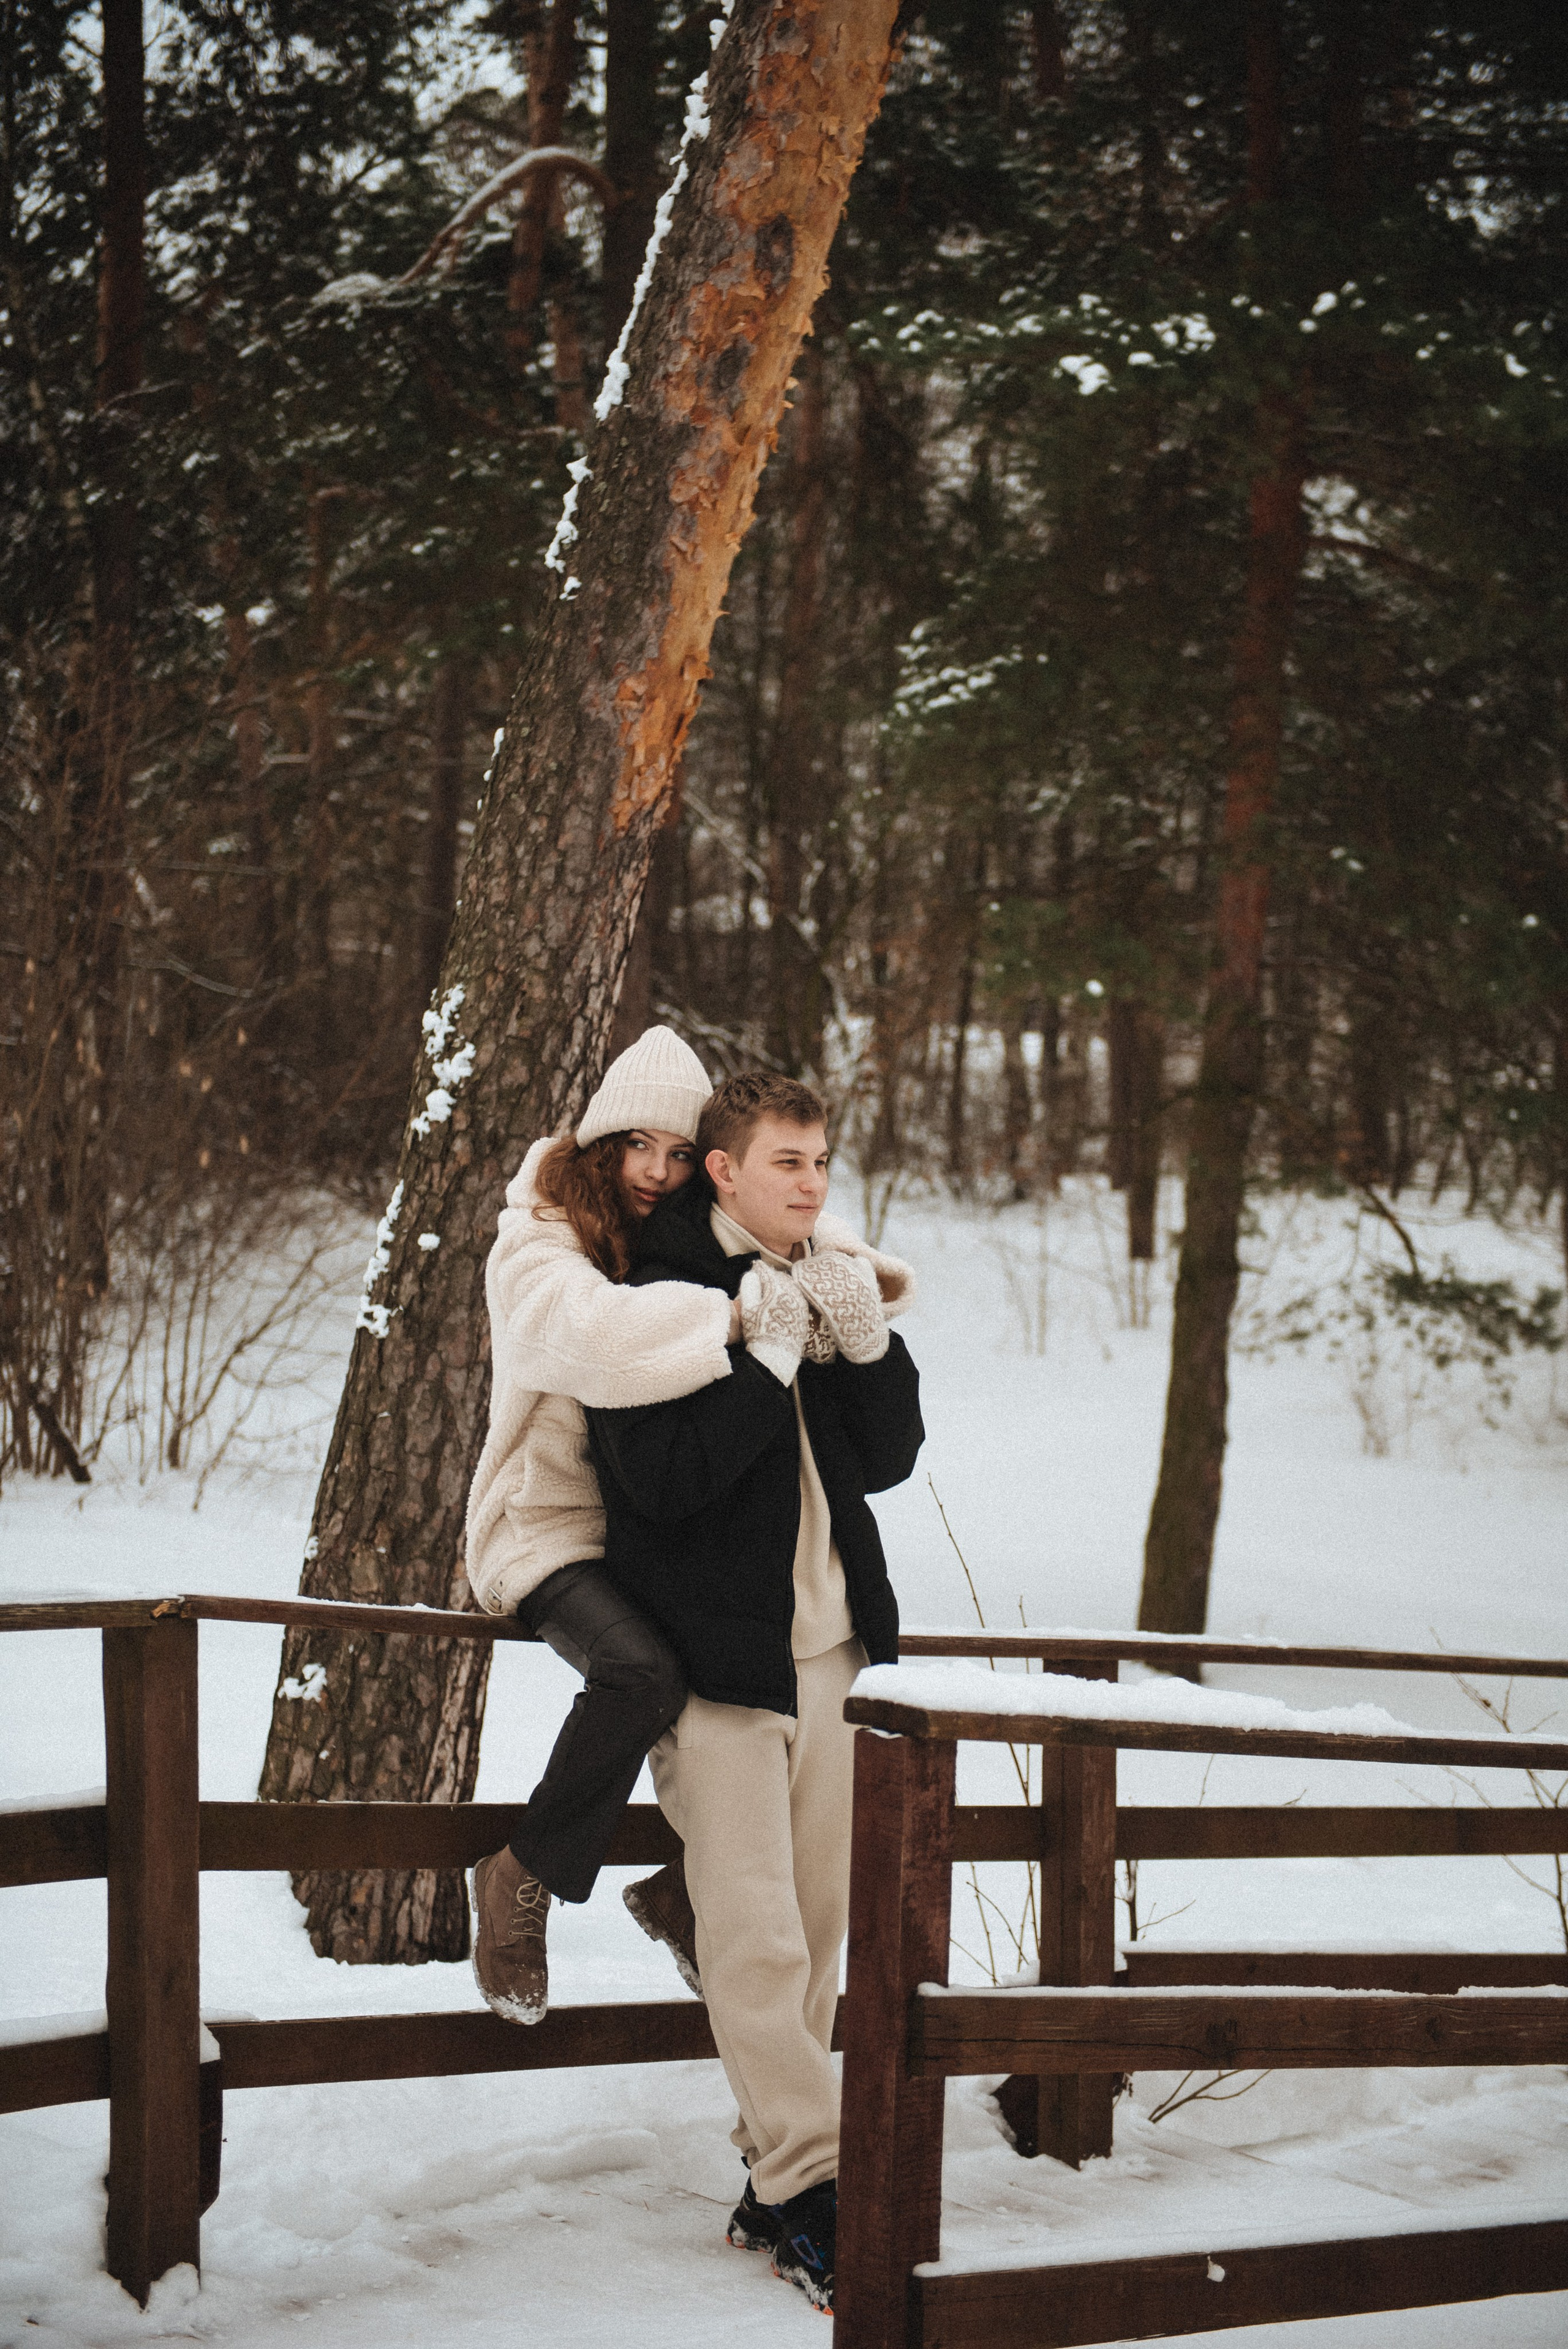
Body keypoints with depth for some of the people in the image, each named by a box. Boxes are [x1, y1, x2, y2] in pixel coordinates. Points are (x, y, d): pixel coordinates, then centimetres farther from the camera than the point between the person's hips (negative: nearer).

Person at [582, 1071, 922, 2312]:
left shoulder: (830, 1284, 12)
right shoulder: (657, 1301, -8)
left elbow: (888, 1459, 9)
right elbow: (663, 1476, -20)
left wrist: (867, 1340, -7)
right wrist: (772, 1354, -20)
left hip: (831, 1652, 7)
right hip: (718, 1660, -7)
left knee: (819, 1922, 9)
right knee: (757, 1937, -10)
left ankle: (776, 2181, 17)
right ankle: (815, 2186, -6)